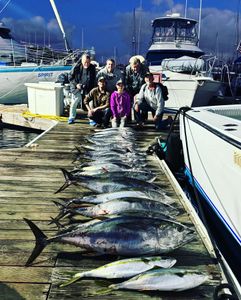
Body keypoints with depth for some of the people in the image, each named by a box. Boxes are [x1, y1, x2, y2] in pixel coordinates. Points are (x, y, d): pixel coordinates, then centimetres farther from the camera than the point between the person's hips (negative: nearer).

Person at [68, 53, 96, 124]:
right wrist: (76, 84, -14)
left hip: (88, 89, 1)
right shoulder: (76, 67, -8)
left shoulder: (92, 68, -3)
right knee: (74, 103, 4)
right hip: (77, 89, 0)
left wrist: (87, 86, -7)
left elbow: (93, 80, 7)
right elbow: (70, 77, 0)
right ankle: (71, 118, 21)